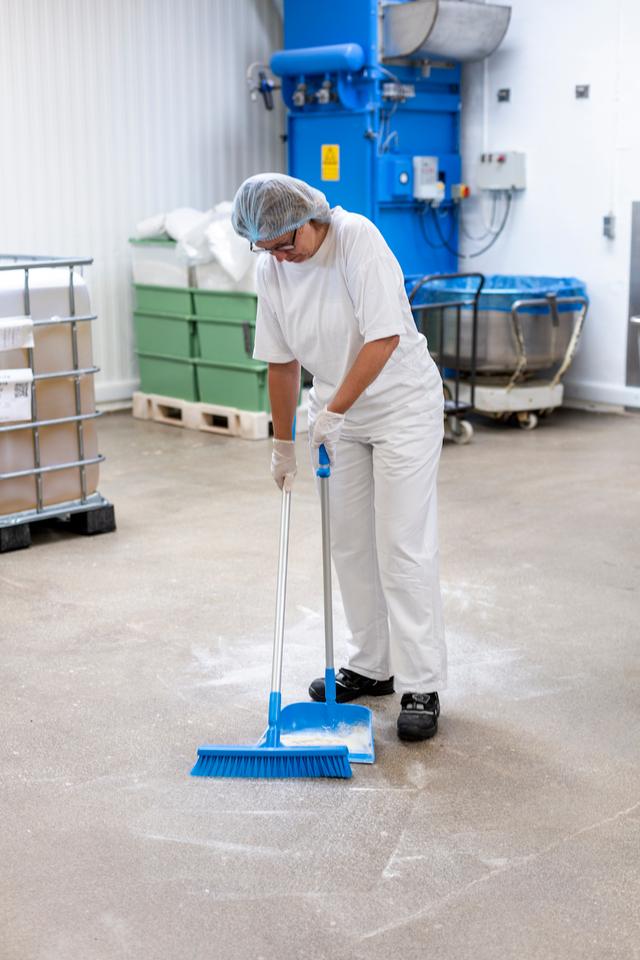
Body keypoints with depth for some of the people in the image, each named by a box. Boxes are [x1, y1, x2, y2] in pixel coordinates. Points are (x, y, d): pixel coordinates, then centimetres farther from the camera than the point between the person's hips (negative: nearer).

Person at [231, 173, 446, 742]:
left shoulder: (358, 239, -22)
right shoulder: (272, 270, -3)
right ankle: (371, 667, 25)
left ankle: (421, 687, -2)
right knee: (351, 546, 11)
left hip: (402, 406, -6)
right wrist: (284, 443, 9)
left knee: (404, 549, -9)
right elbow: (282, 362, 5)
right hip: (339, 416, 7)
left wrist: (331, 410, -23)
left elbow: (384, 338, -26)